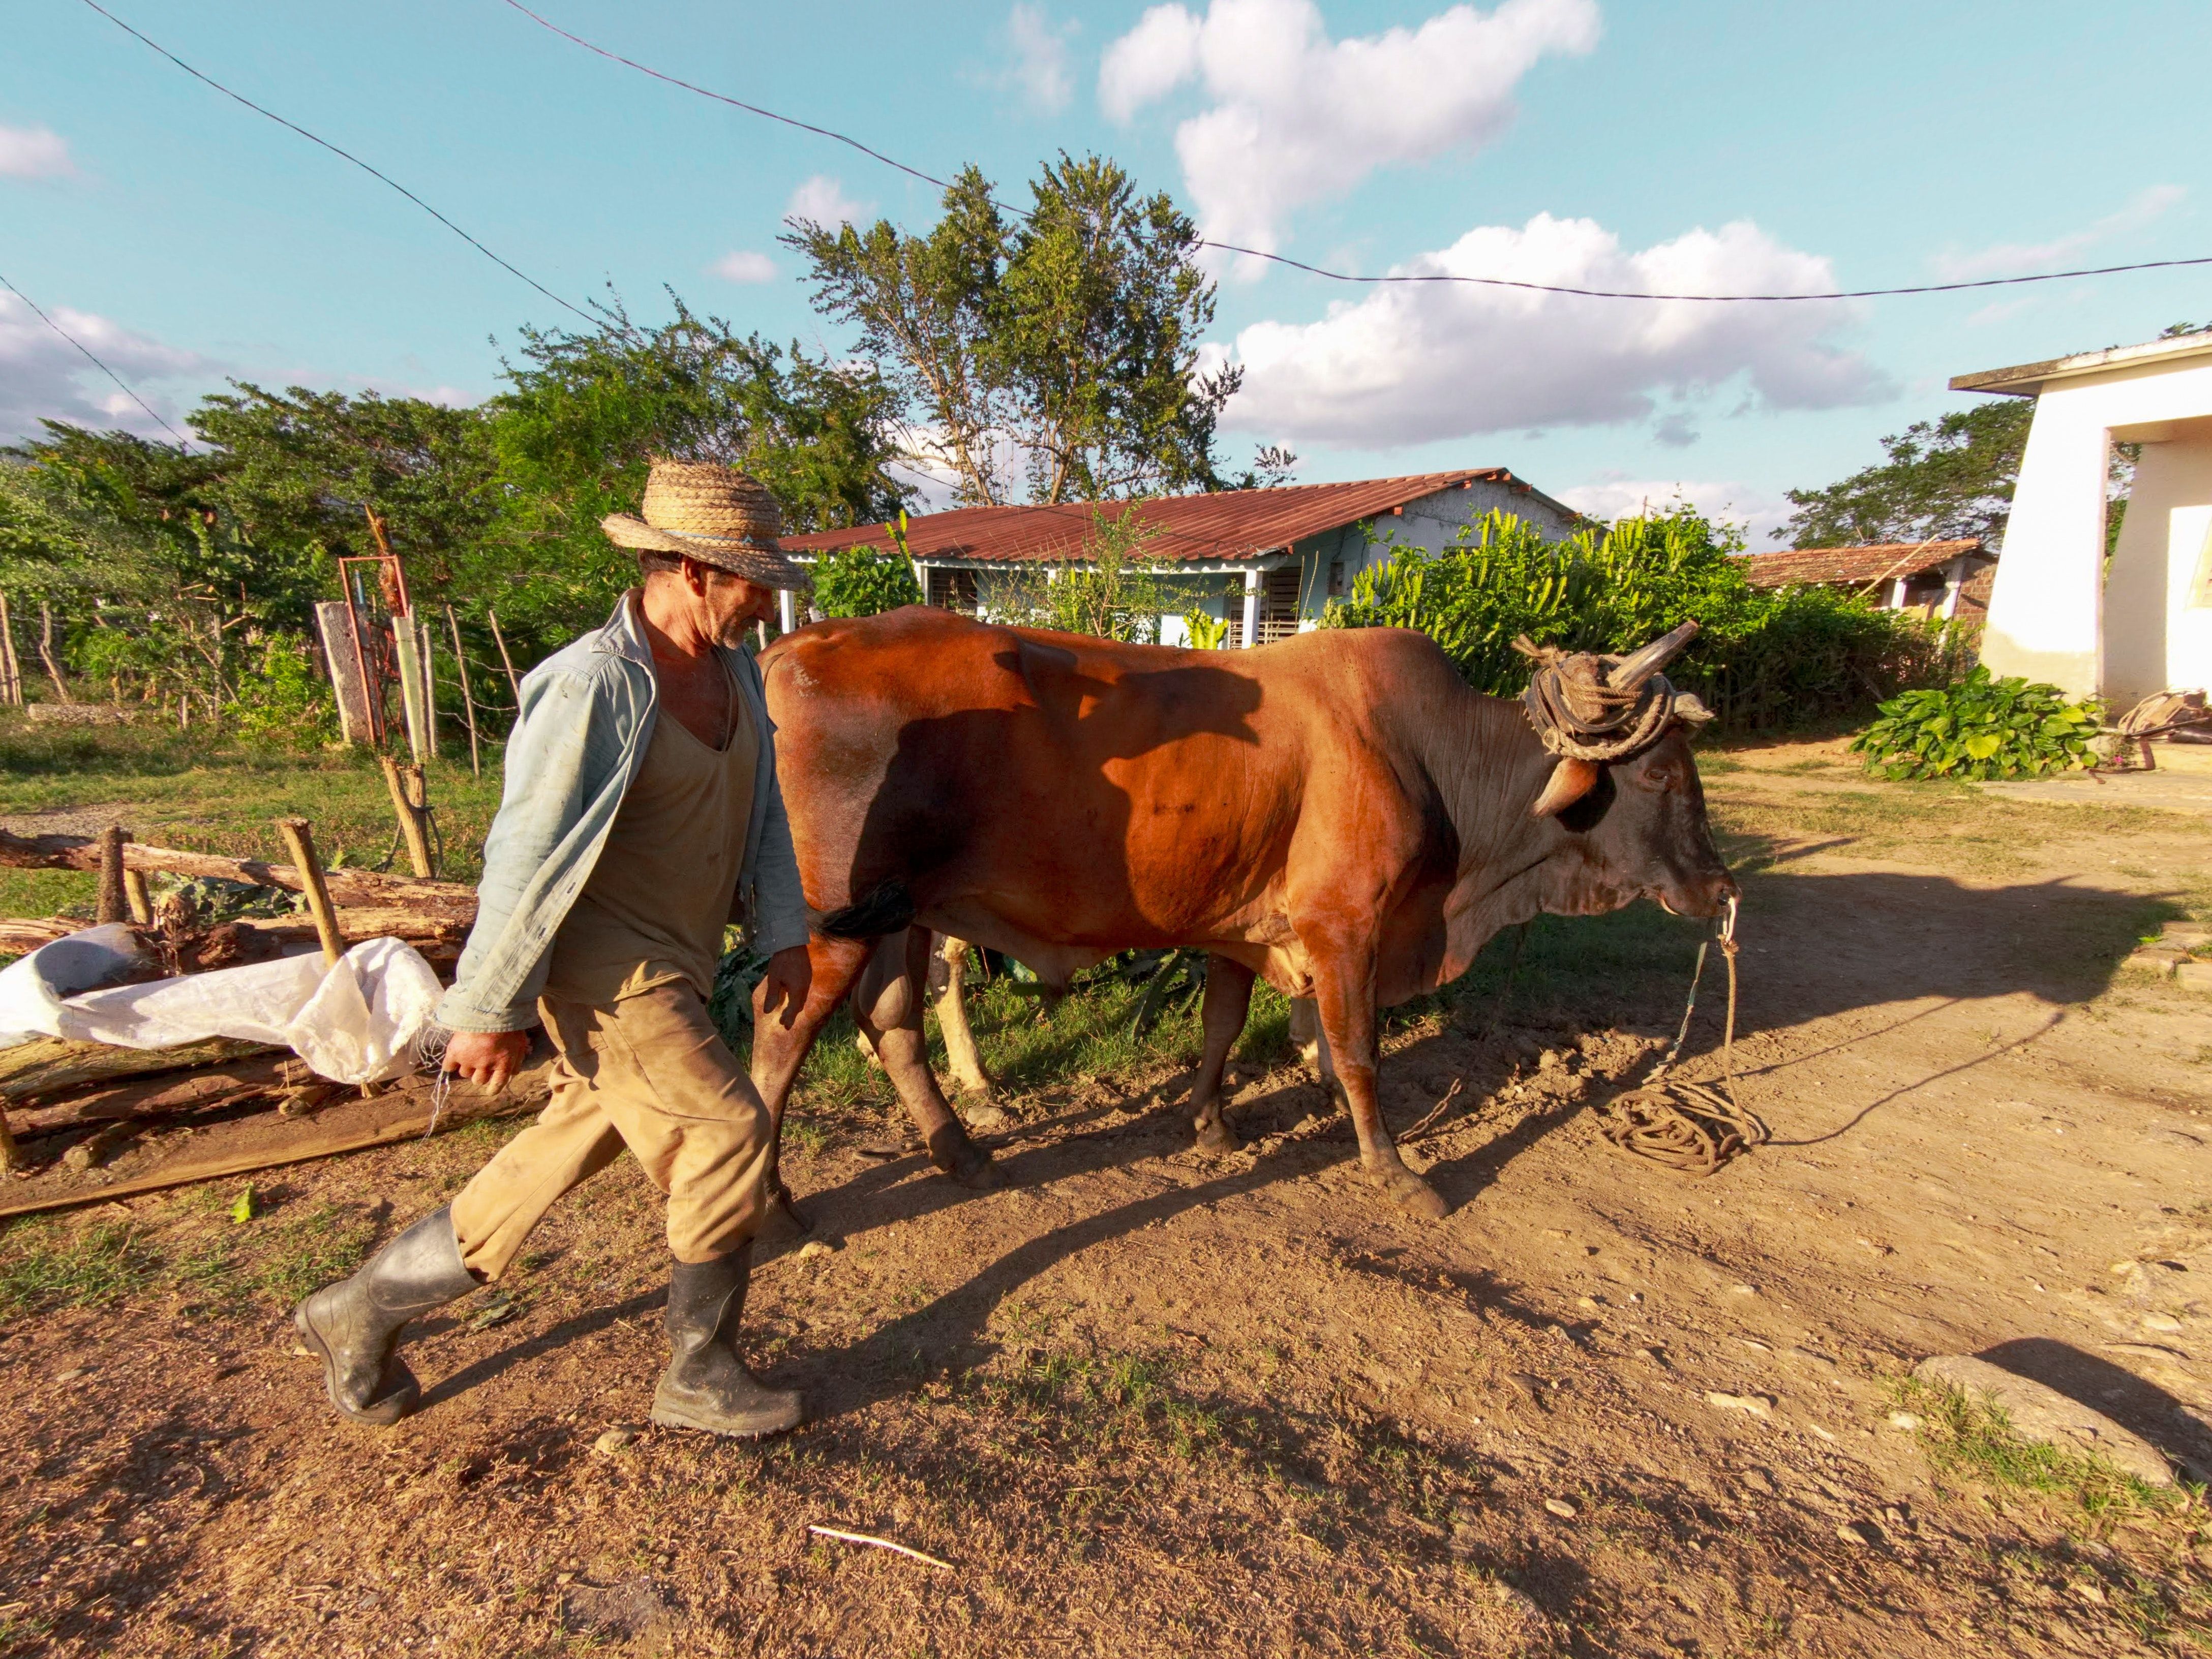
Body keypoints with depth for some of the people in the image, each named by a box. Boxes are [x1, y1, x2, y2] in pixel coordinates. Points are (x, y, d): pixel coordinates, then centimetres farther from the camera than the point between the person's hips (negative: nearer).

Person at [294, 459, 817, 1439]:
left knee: (572, 1144, 18)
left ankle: (366, 1308, 38)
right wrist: (487, 1010, -14)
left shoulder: (732, 669, 4)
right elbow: (527, 855, -20)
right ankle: (699, 1375, 17)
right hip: (605, 971, -9)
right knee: (724, 1133, -6)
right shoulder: (591, 687, -22)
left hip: (676, 967, 9)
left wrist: (782, 935, 9)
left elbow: (762, 808, 11)